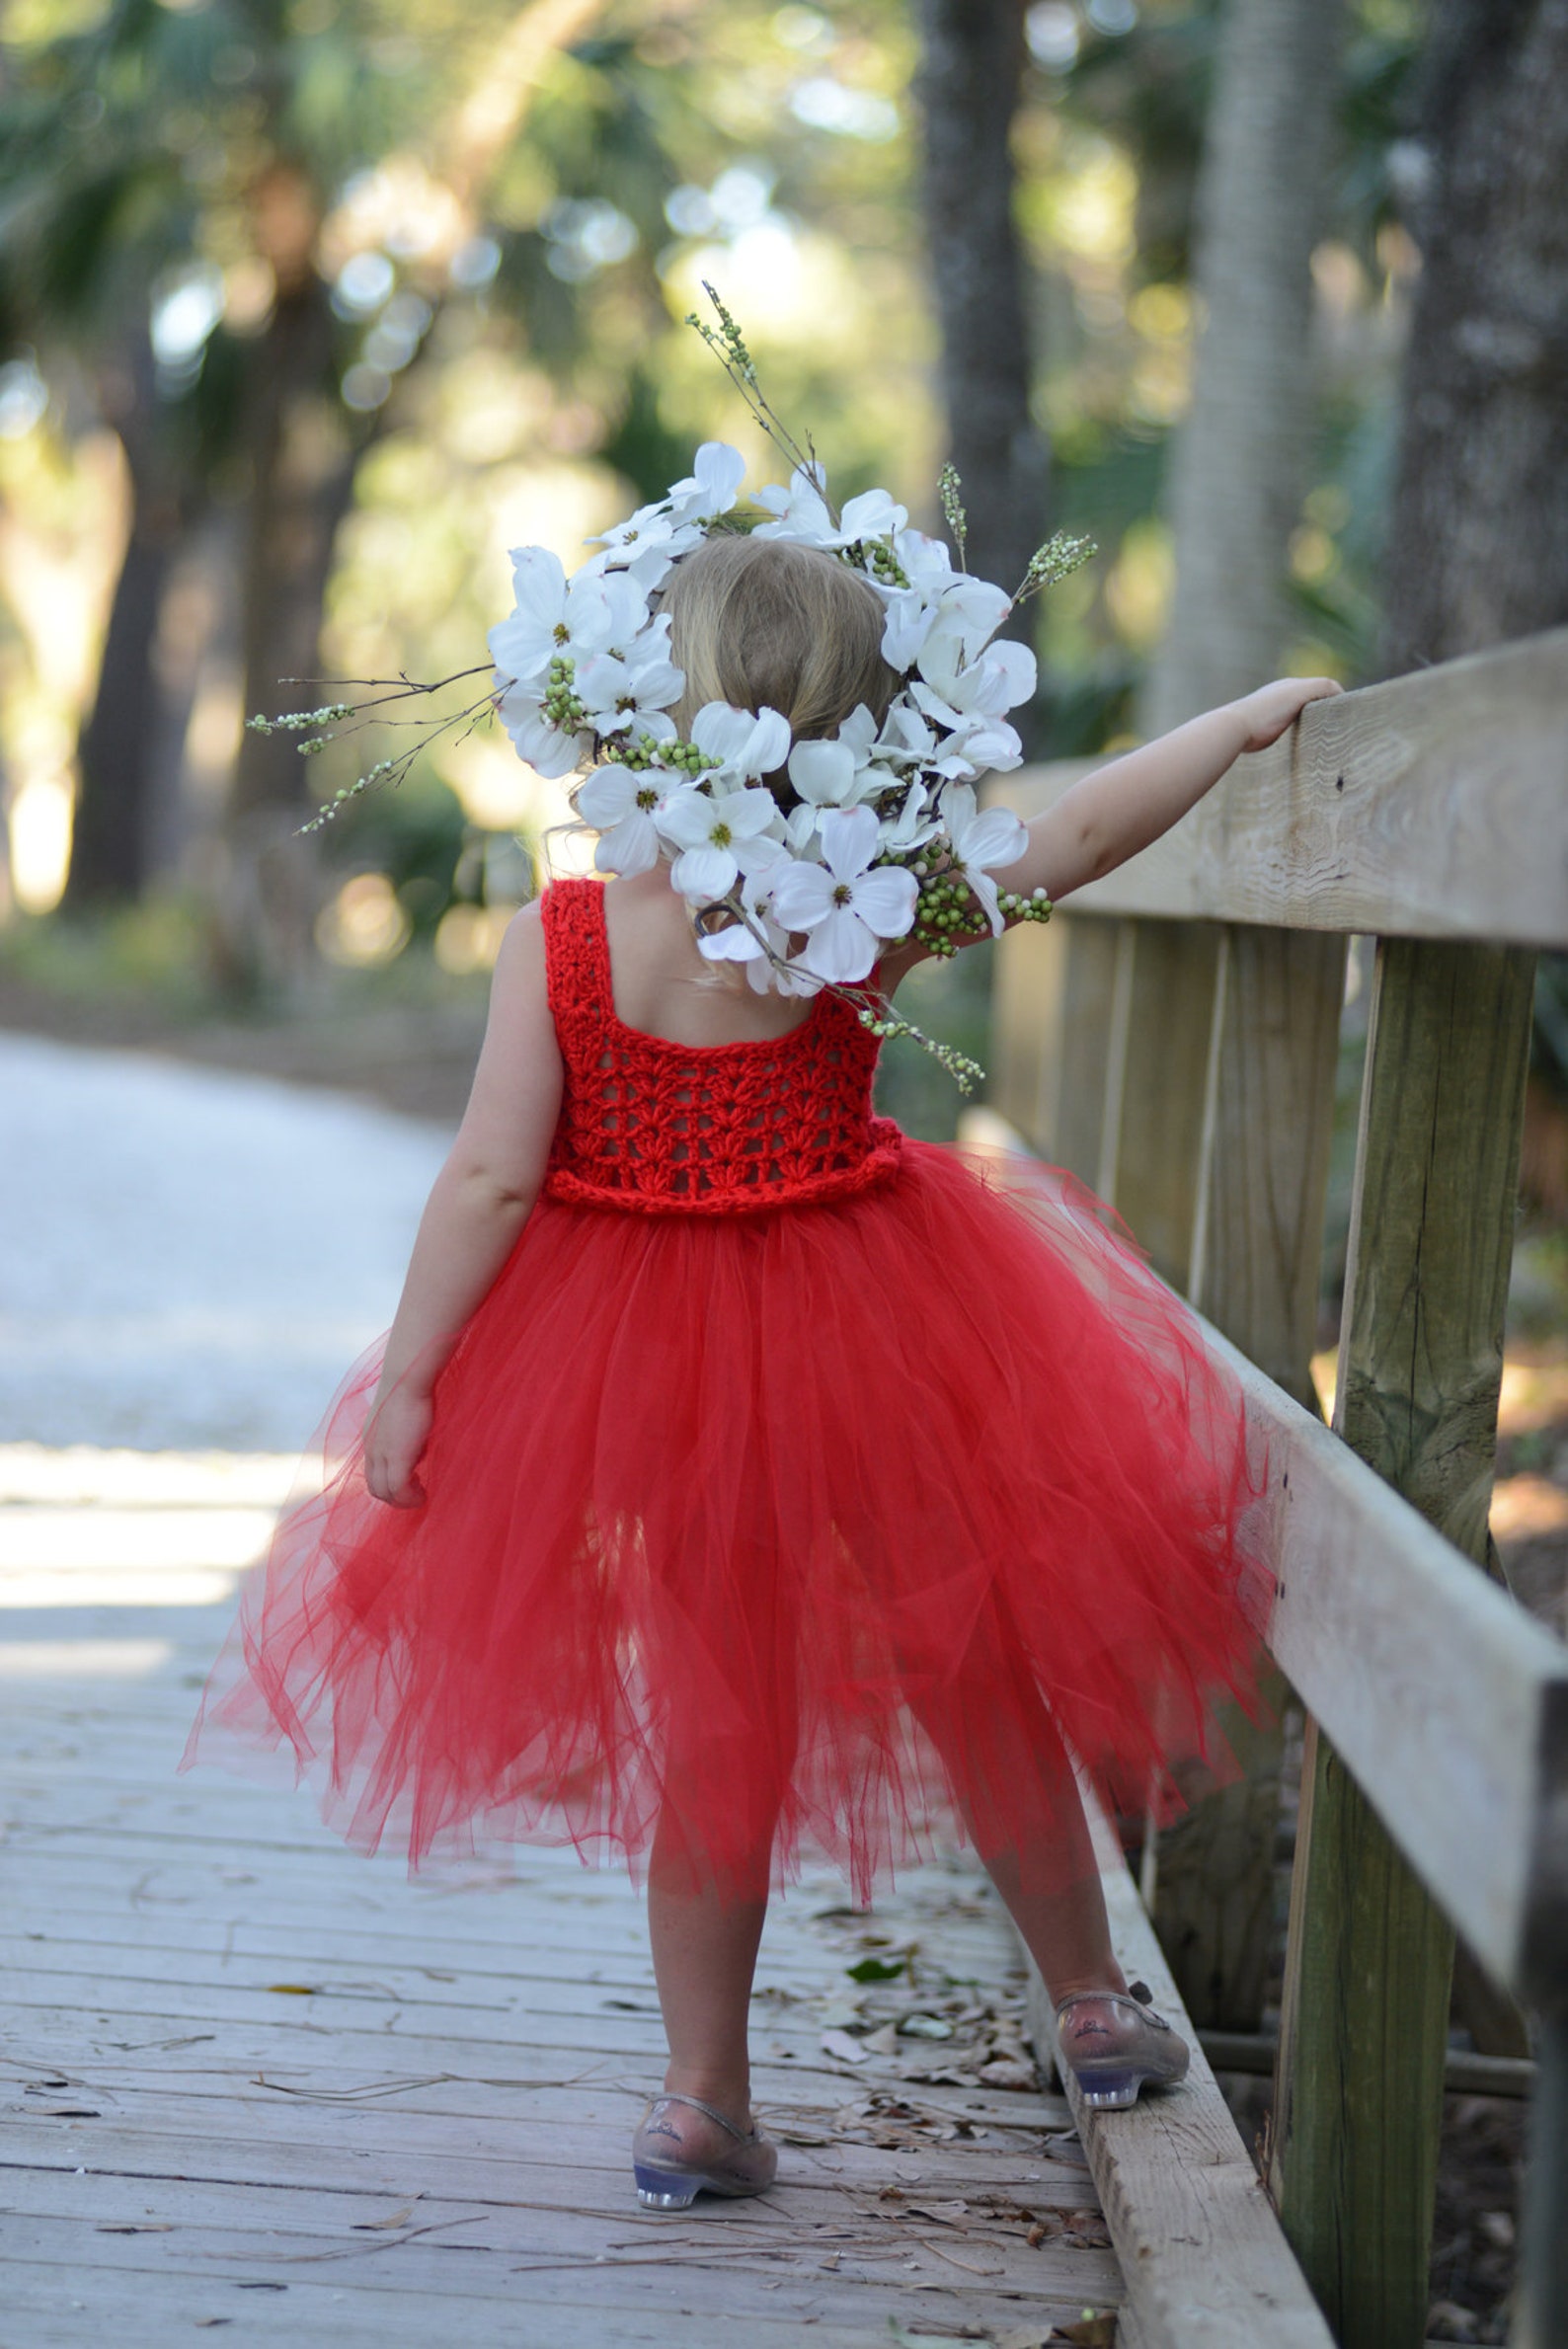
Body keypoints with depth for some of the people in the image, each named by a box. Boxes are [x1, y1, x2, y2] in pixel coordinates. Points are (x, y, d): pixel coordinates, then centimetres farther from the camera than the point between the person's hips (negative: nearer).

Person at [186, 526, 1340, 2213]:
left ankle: (707, 2103, 19)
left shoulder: (560, 935, -14)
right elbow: (1084, 831, -8)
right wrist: (1247, 718, 5)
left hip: (643, 1376, 1)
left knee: (717, 1720, 14)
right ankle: (1093, 2004, 33)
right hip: (865, 1347, -1)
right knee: (972, 1663, 18)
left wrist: (404, 1378, -6)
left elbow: (489, 1176, -14)